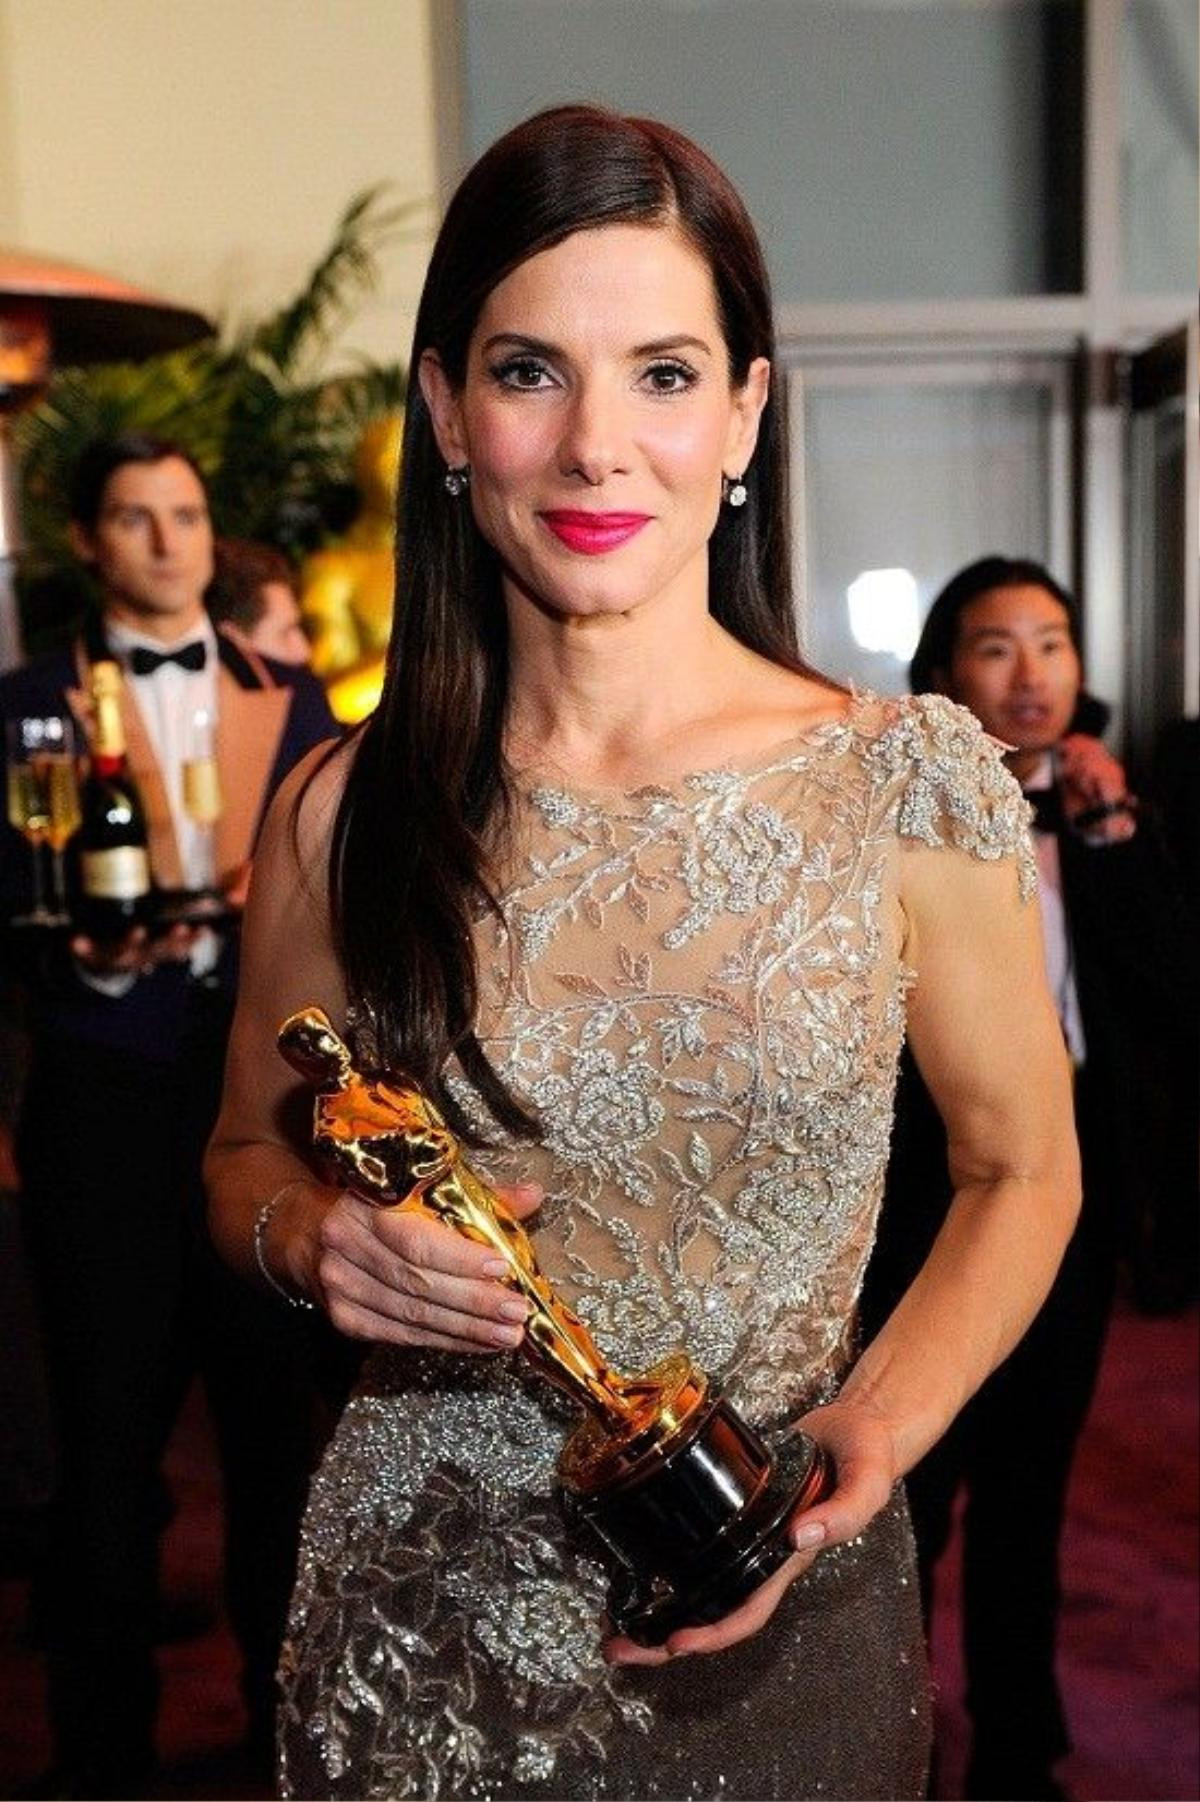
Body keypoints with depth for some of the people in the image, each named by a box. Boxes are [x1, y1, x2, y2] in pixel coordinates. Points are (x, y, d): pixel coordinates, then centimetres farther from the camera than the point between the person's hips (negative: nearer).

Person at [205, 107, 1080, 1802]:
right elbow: (249, 1154, 7)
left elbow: (1022, 1170, 0)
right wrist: (306, 1235, -14)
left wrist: (872, 1435, -14)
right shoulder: (345, 812, -7)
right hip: (416, 1617, 1)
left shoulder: (911, 786, -11)